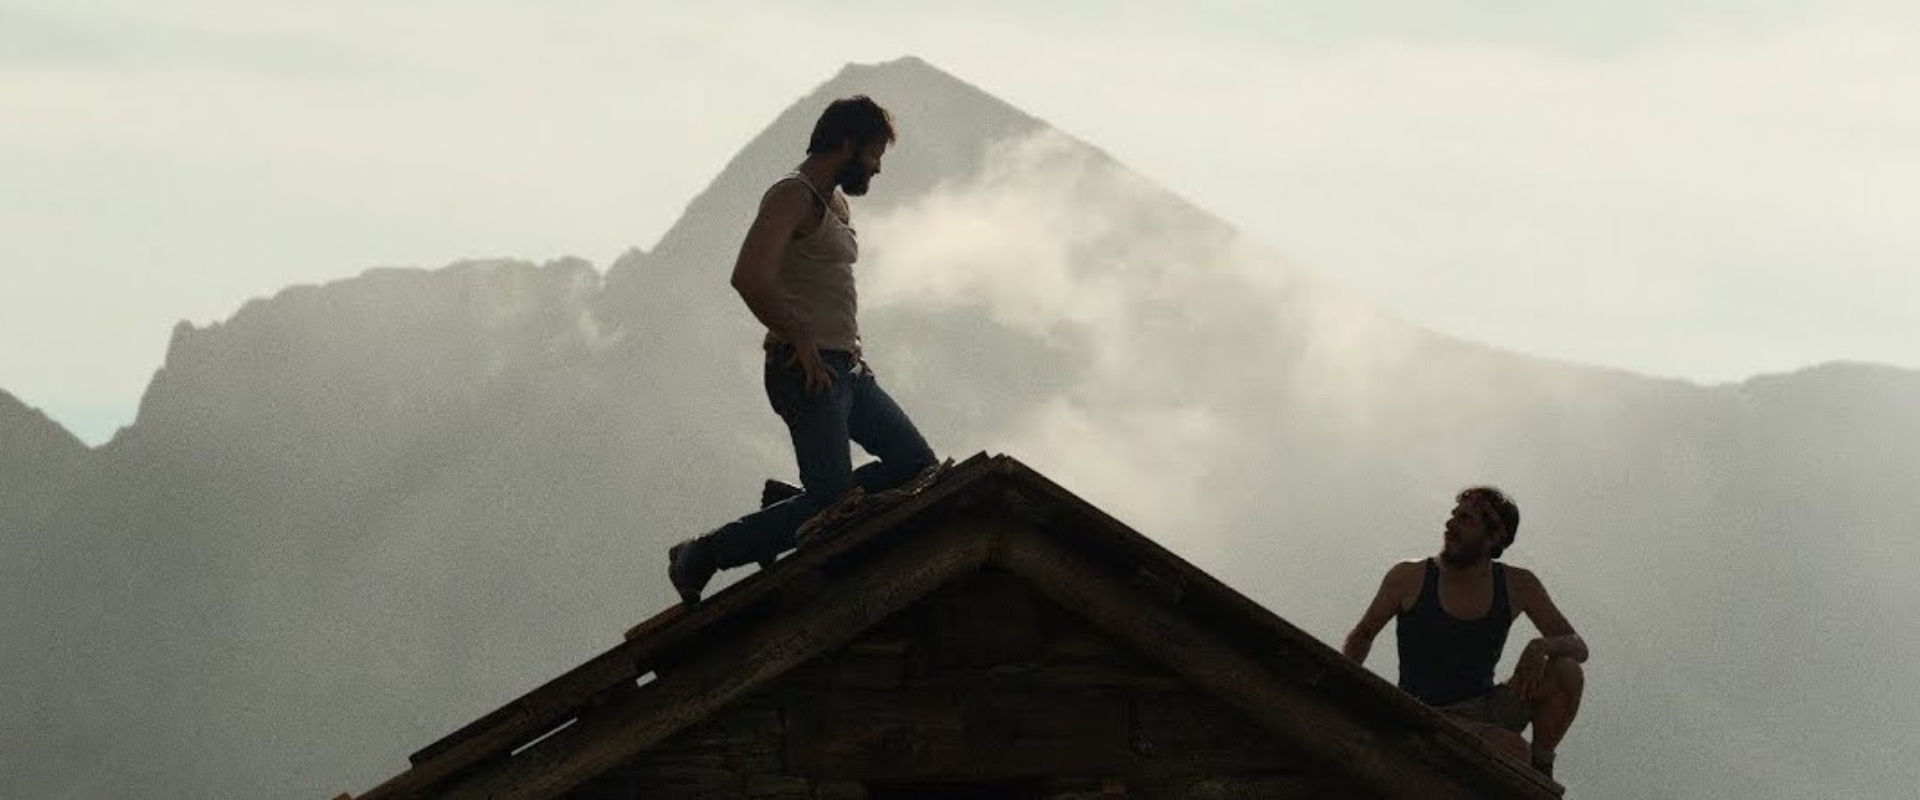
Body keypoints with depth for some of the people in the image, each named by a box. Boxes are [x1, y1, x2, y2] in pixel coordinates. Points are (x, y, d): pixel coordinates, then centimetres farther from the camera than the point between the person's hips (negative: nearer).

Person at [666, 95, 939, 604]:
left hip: (845, 367, 10)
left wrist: (852, 350, 17)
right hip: (808, 371, -10)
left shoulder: (836, 204, 20)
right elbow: (750, 277, -26)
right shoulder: (793, 196, -11)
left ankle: (791, 510, 11)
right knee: (829, 501, -14)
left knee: (916, 464, 8)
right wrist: (799, 341, -18)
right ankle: (699, 558, -3)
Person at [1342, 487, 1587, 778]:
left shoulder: (1517, 584, 0)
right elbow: (1362, 635, 10)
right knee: (1514, 753, -34)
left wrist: (1542, 646, -23)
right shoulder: (1410, 578, -5)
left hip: (1486, 710, 4)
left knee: (1567, 673, -20)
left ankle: (1540, 772, -3)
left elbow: (1578, 647, 1)